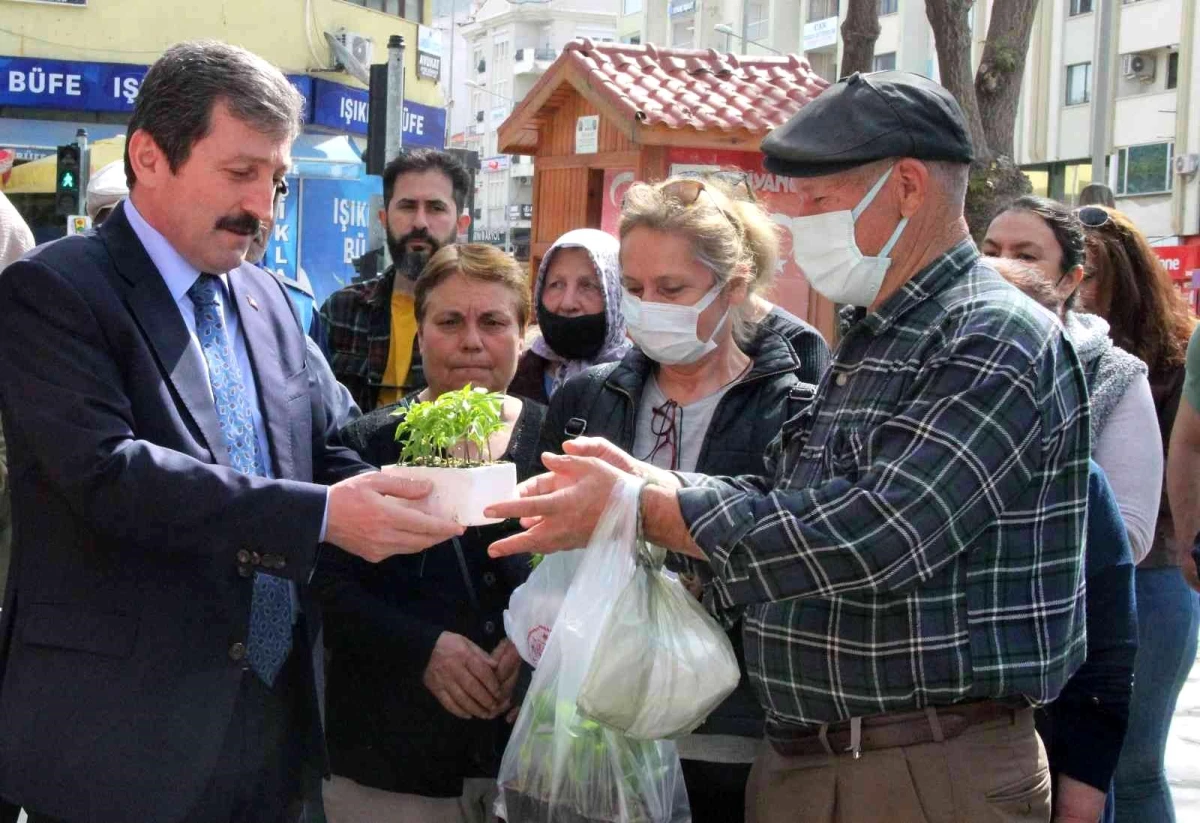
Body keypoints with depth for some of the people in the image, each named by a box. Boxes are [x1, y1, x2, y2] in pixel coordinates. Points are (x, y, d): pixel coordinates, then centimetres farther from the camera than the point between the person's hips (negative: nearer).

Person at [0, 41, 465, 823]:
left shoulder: (268, 300, 12)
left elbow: (323, 455, 15)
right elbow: (109, 473, -22)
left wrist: (386, 500, -8)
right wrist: (322, 515, -26)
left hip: (277, 717, 7)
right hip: (124, 733, -6)